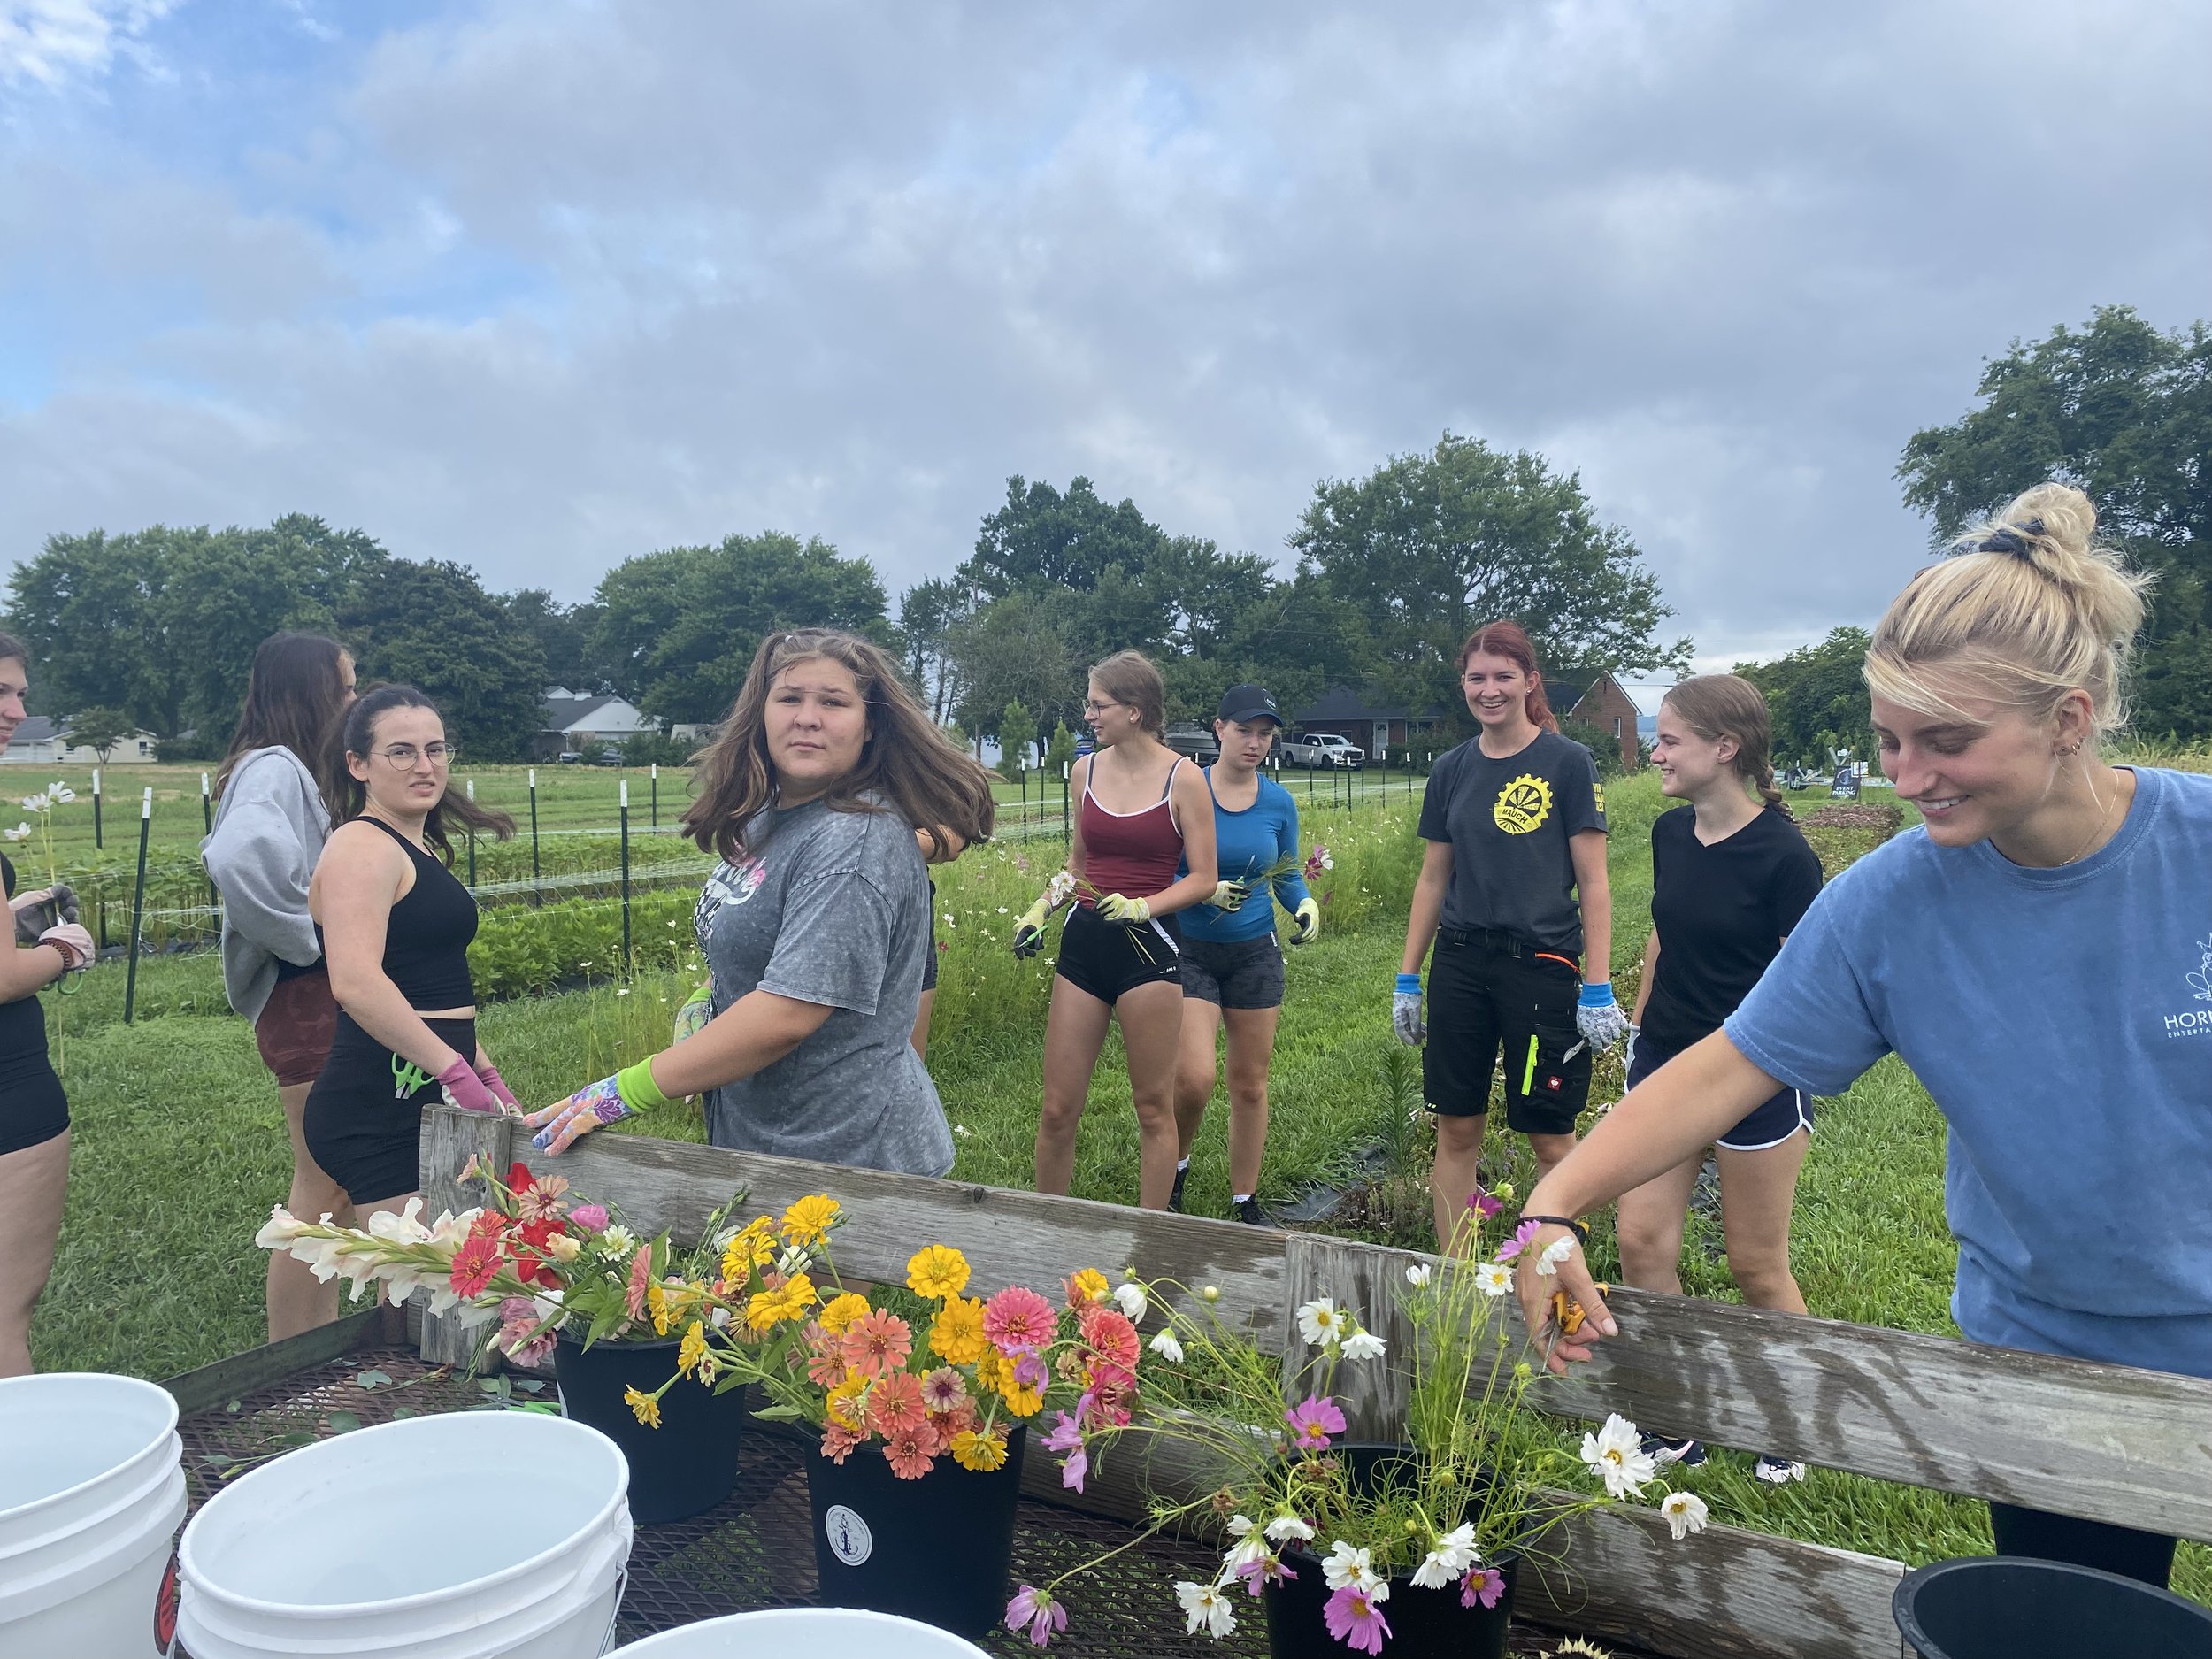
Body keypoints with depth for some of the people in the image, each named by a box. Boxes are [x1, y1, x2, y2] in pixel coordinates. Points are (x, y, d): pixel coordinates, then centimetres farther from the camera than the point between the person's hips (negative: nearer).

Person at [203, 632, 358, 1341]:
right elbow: (241, 857, -37)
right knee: (323, 1188, 0)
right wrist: (310, 937, -22)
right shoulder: (275, 767, -17)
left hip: (327, 997, 10)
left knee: (334, 1182, 17)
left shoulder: (289, 768, 12)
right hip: (308, 997, -10)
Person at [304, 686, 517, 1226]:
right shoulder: (363, 847, -11)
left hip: (422, 1101, 9)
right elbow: (357, 983, -25)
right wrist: (457, 1072, -23)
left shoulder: (419, 849, 19)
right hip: (380, 1113, -9)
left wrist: (487, 1075, 21)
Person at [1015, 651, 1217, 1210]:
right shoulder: (1086, 771, 8)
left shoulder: (1183, 778, -5)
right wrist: (1040, 909, 6)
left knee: (1153, 1106, 6)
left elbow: (1204, 879, -4)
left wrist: (1141, 906, -17)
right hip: (1083, 942, 4)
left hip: (1149, 944, -4)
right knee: (1057, 1108, 6)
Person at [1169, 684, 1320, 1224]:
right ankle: (1175, 1166, 18)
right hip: (1191, 950, -3)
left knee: (1250, 1084, 10)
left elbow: (1286, 876, 11)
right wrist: (1206, 891, -24)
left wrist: (1307, 906, -10)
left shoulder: (1279, 802, 1)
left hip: (1254, 952, 3)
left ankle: (1246, 1201, 27)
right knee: (1194, 1079, -14)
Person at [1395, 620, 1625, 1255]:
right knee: (1455, 1131, 8)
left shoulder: (1567, 762, -4)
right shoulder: (1450, 769, 8)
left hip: (1542, 965, -4)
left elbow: (1593, 881, -5)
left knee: (1550, 1137, 3)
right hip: (1460, 964, 4)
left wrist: (1598, 989, -10)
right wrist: (1407, 978, 11)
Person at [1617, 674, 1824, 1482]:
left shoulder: (1782, 853, -17)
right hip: (1665, 1063, 6)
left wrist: (1784, 1082, -18)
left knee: (1756, 1265, 9)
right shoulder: (1670, 832, 2)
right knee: (1641, 1243, 3)